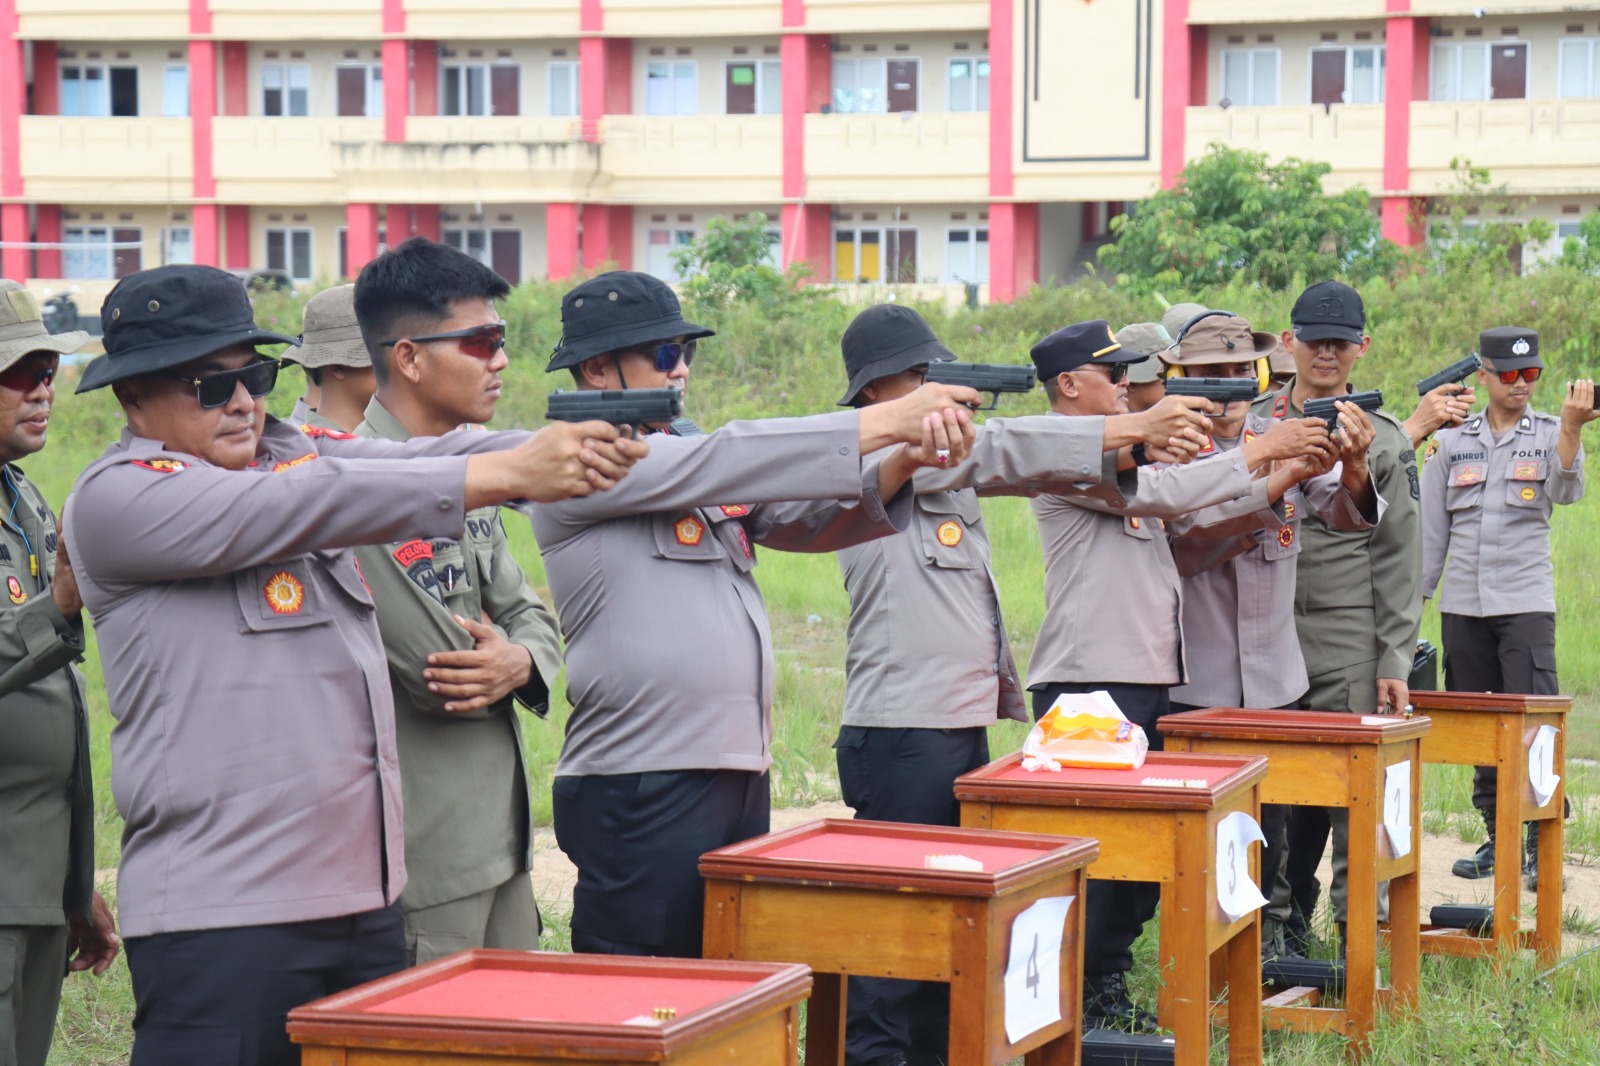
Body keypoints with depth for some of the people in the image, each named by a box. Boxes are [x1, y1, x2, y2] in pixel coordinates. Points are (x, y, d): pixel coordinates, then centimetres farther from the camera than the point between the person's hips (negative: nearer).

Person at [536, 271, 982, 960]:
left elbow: (813, 519, 11)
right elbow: (724, 459, -14)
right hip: (640, 792, -8)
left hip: (740, 775, 8)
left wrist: (904, 462, -10)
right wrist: (886, 420, -13)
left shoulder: (695, 469, 18)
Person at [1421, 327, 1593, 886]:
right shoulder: (1451, 441, 8)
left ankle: (1541, 845, -6)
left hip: (1526, 603, -3)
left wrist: (1571, 428, -32)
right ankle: (1497, 837, 17)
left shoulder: (1550, 434, 3)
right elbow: (1431, 530, 12)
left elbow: (1565, 491, -17)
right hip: (1463, 605, 3)